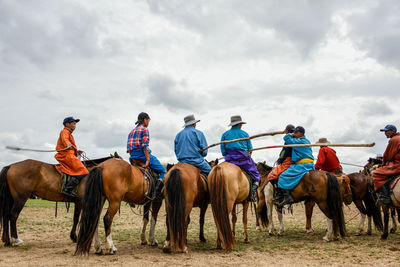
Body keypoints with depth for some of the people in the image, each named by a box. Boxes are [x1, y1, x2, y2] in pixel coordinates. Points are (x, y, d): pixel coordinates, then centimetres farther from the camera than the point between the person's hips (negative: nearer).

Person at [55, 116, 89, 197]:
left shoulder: (69, 133, 29)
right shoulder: (65, 131, 0)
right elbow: (64, 139, -24)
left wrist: (76, 152, 29)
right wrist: (68, 145, -44)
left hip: (70, 156, 10)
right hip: (67, 156, -10)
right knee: (82, 172, -21)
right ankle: (68, 189, -26)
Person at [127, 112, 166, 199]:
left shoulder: (132, 131, 19)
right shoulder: (144, 129, -4)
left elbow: (128, 147, 17)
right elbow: (145, 146, -15)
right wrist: (148, 160, -16)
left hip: (132, 157, 8)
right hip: (142, 154, -8)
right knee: (163, 171, -4)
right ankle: (158, 190, -23)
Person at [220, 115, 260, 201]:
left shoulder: (225, 134, 7)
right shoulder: (245, 134, 7)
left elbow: (223, 151, 5)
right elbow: (250, 149, 9)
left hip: (230, 160, 1)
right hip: (244, 159, -1)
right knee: (256, 175, 13)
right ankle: (254, 188, -12)